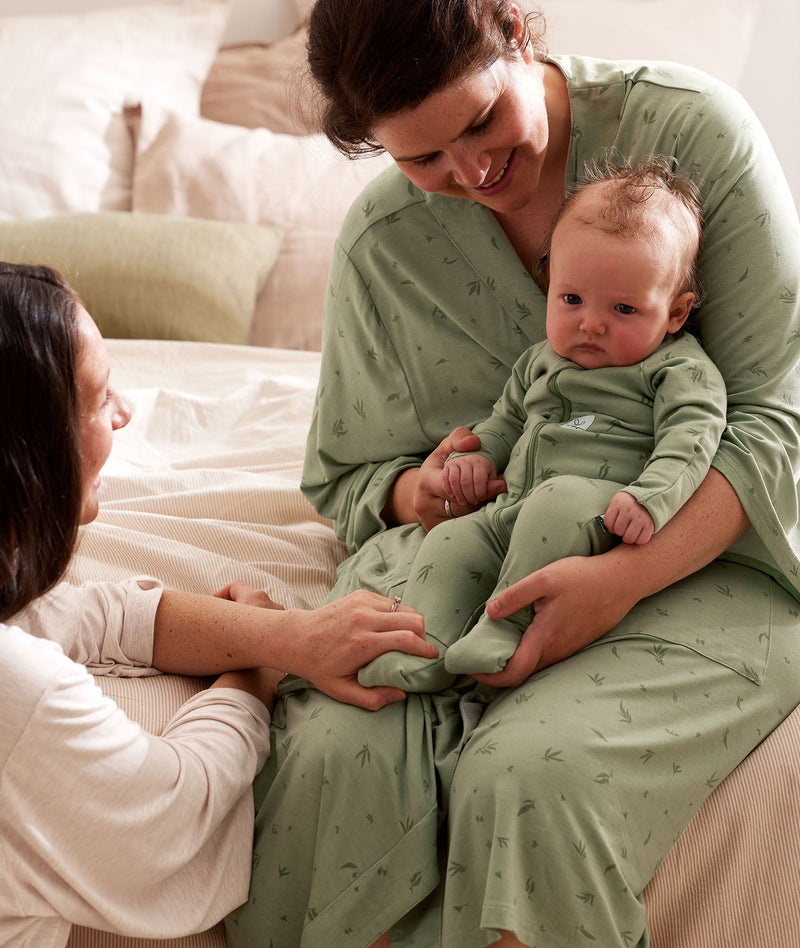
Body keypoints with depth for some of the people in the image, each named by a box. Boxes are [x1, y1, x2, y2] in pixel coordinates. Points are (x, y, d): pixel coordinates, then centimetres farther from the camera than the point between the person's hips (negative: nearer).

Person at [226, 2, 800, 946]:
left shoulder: (692, 127, -9)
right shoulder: (381, 240, 2)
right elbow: (351, 476, 15)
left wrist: (625, 576, -26)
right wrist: (419, 492, -12)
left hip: (695, 552, -2)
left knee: (529, 772, -32)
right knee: (329, 749, -27)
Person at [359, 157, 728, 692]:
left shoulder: (681, 369, 0)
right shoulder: (541, 362, 22)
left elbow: (690, 437, -12)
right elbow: (508, 418, 34)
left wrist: (650, 497, -29)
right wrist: (479, 457, 14)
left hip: (606, 514, -7)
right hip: (515, 512, 7)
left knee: (560, 498, -36)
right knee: (451, 543, -11)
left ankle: (506, 623, -28)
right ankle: (420, 656, -21)